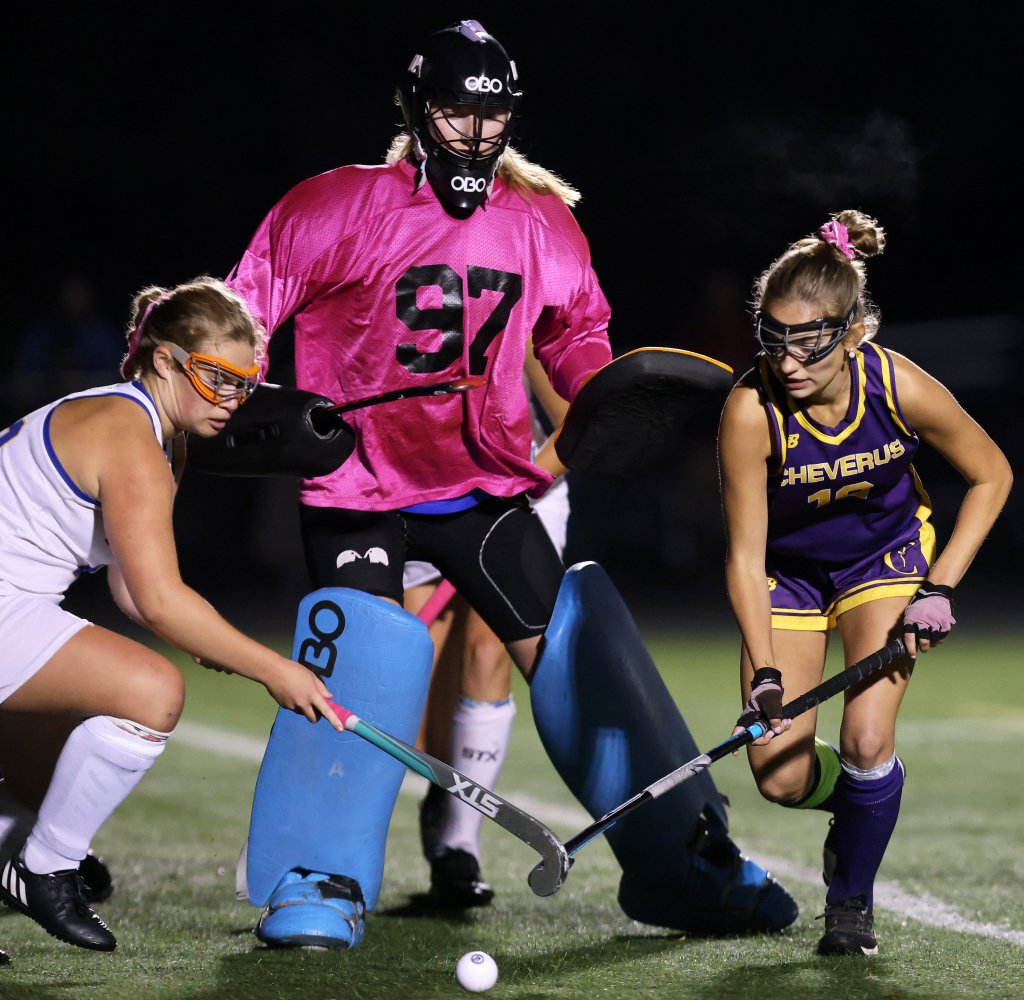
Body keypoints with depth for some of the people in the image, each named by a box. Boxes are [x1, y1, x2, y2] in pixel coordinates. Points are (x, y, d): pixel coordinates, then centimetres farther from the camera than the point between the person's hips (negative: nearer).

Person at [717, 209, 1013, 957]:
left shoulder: (900, 389, -29)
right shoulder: (751, 411, -31)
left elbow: (991, 476, -10)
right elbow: (745, 557, -25)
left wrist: (940, 588, -16)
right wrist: (764, 675, -32)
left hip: (887, 557, 0)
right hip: (789, 571, 0)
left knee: (867, 743, -18)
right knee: (781, 778, -6)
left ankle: (852, 902, 9)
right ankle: (867, 806, 31)